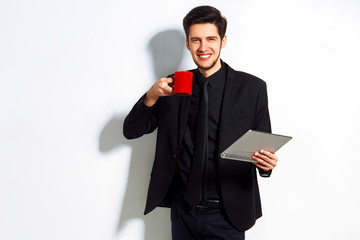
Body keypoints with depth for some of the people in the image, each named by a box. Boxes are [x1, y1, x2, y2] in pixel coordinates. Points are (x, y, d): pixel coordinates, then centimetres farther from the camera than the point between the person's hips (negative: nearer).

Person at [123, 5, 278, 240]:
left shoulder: (252, 87, -4)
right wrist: (152, 96, -15)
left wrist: (266, 162, -22)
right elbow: (131, 131, 2)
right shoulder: (175, 86, 4)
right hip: (182, 211, 3)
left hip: (226, 215, -2)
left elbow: (264, 148, 0)